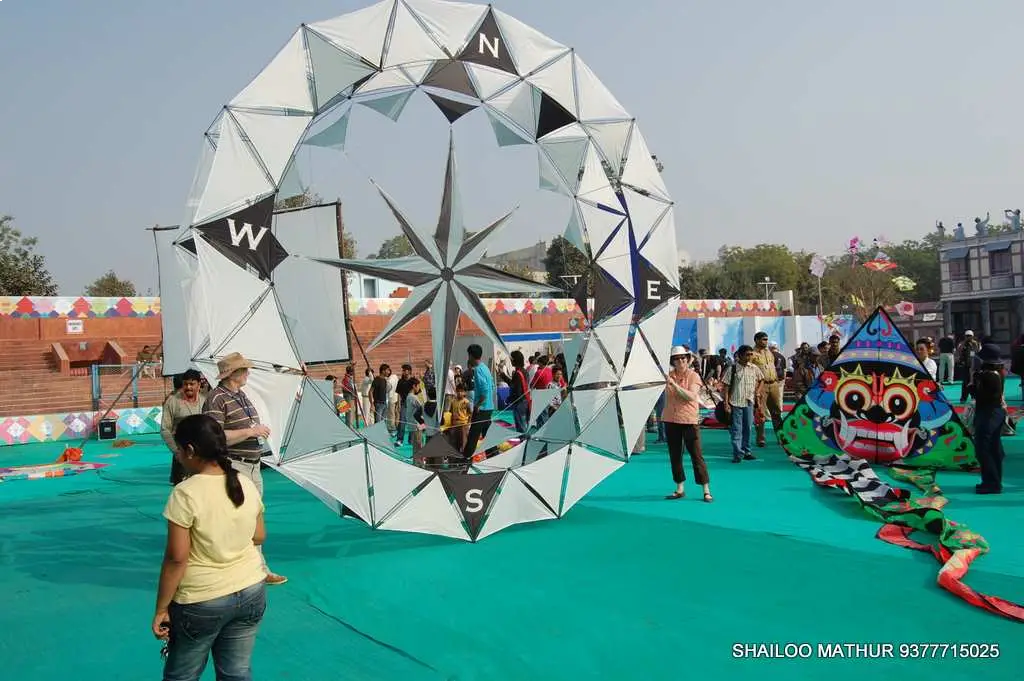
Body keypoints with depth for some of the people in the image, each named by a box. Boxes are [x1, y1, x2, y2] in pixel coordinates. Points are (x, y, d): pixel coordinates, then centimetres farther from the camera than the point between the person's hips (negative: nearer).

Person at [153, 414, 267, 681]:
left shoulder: (186, 493, -18)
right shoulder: (247, 485, -2)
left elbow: (176, 558, -17)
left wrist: (161, 609, -8)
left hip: (201, 602, -4)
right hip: (251, 592, 5)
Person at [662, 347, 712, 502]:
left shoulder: (693, 376, -6)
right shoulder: (669, 376, 5)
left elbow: (691, 396, -20)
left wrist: (674, 384, -25)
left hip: (689, 420, -5)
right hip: (671, 420, 5)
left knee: (696, 455, -3)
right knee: (675, 455, 9)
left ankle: (706, 490, 3)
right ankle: (679, 489, 20)